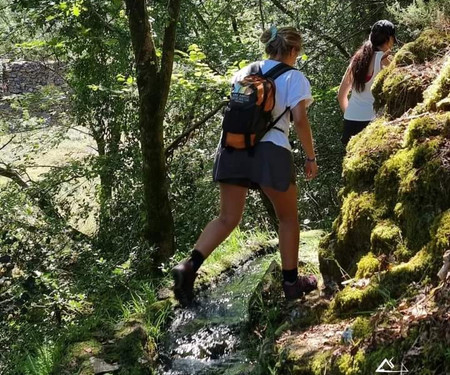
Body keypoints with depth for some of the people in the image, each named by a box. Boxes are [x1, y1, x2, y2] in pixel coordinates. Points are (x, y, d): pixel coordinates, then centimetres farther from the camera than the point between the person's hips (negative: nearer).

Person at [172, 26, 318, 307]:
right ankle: (292, 282, 20)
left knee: (228, 218, 10)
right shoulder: (294, 77, 2)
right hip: (271, 150, -4)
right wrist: (311, 158, 0)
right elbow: (300, 119, -6)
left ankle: (189, 266, -10)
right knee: (288, 217, 15)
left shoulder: (245, 72, 18)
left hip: (233, 147, 5)